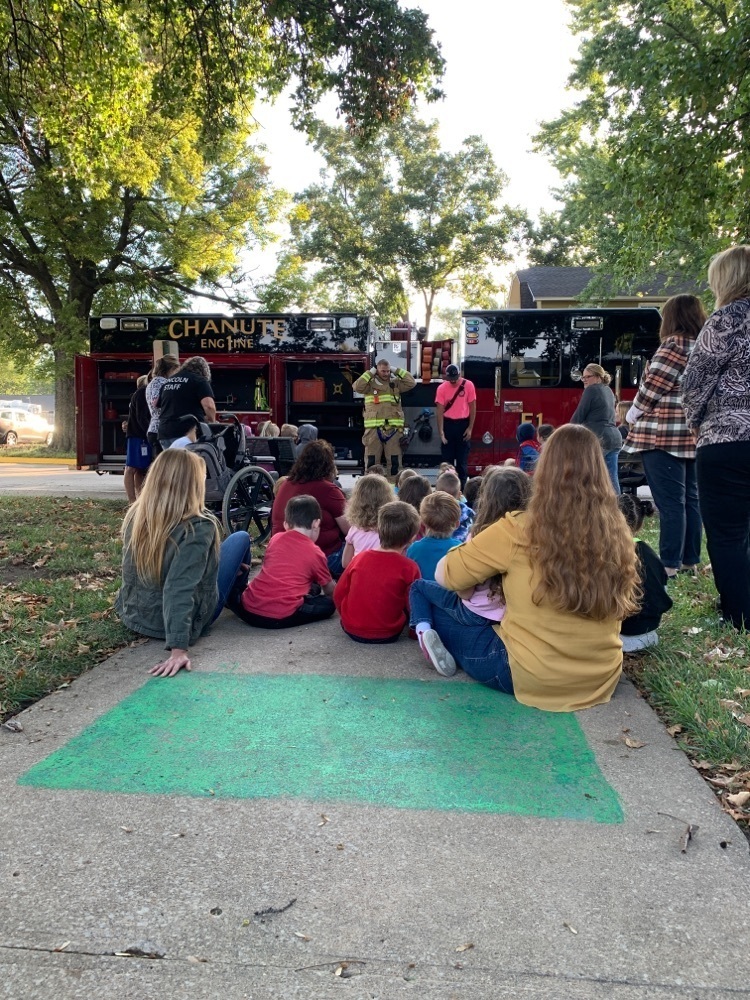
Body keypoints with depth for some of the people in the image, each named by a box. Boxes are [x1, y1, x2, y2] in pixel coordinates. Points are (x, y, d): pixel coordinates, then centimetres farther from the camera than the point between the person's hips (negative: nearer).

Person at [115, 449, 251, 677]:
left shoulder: (135, 515, -8)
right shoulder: (199, 527, -29)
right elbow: (179, 589, -37)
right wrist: (178, 649, -37)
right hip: (185, 620, -6)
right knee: (241, 538, 10)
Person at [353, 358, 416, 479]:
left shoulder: (396, 383, 11)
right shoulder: (370, 383, 5)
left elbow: (411, 383, 3)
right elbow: (357, 387, -11)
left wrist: (397, 371, 4)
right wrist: (371, 372, -5)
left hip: (393, 428, 2)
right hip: (374, 428, -2)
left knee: (394, 460, 5)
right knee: (371, 459, 3)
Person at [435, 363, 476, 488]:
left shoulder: (468, 385, -6)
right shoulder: (442, 388, -6)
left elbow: (472, 408, 0)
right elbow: (439, 411, -6)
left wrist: (470, 428, -4)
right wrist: (441, 432, -13)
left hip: (463, 424, 0)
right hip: (448, 424, 1)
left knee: (462, 459, 4)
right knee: (447, 458, 5)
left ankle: (462, 487, 11)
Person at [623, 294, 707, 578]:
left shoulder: (675, 346, -12)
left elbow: (651, 389, -13)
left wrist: (632, 416, 3)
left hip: (663, 435, -8)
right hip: (693, 436, 8)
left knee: (670, 502, -7)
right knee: (690, 499, 11)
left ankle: (670, 564, -4)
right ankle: (690, 560, 18)